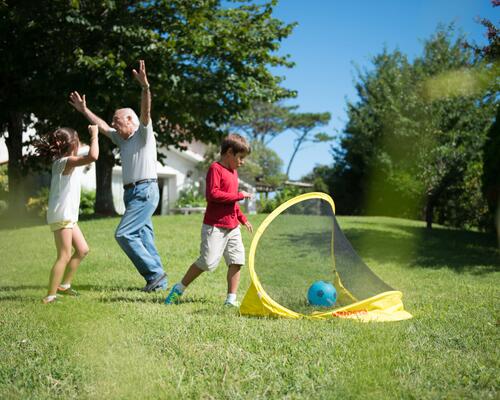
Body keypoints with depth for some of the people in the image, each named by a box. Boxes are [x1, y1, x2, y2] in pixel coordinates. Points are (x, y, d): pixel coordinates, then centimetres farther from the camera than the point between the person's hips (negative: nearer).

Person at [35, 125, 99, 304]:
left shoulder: (63, 161, 11)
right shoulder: (67, 161, -17)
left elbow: (88, 157, 34)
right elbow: (93, 156, -33)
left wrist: (92, 135, 27)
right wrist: (94, 135, -20)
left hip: (67, 215, 10)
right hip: (61, 215, -10)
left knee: (82, 250, 15)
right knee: (64, 256, -7)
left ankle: (64, 285, 23)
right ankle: (50, 296, -4)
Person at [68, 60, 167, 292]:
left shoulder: (144, 134, -4)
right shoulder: (122, 139, 19)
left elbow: (146, 112, -21)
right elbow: (102, 126, 31)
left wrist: (145, 87, -35)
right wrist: (84, 110, 35)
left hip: (145, 191, -9)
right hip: (132, 193, 9)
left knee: (124, 234, -15)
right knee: (144, 236, 6)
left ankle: (154, 273, -10)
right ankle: (158, 280, 8)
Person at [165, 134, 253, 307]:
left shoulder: (233, 171, 18)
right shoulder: (215, 169, -10)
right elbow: (212, 194, -24)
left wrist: (243, 219, 27)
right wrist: (239, 195, -20)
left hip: (232, 227, 8)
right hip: (215, 226, -8)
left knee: (236, 261, 1)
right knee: (208, 261, -9)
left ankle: (231, 299, 8)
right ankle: (179, 289, 9)